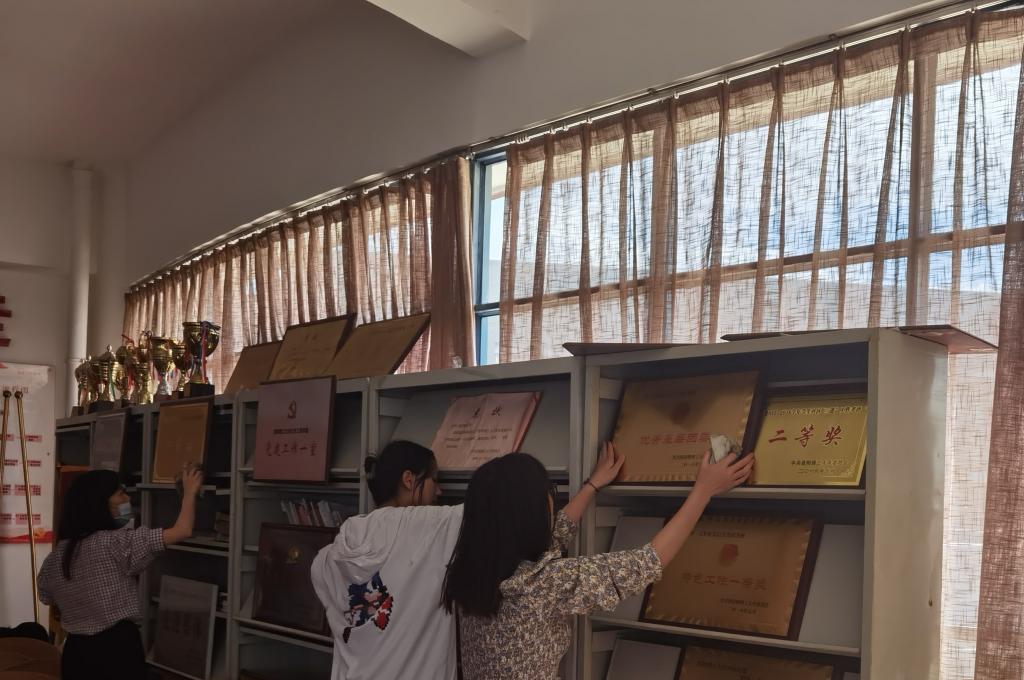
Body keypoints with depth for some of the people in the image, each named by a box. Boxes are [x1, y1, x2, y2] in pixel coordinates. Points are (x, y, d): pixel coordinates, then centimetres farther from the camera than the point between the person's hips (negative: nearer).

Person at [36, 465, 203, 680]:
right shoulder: (117, 542, -15)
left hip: (76, 652, 7)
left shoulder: (55, 558, 5)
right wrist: (190, 492, -3)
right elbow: (182, 532, -18)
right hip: (118, 650, -7)